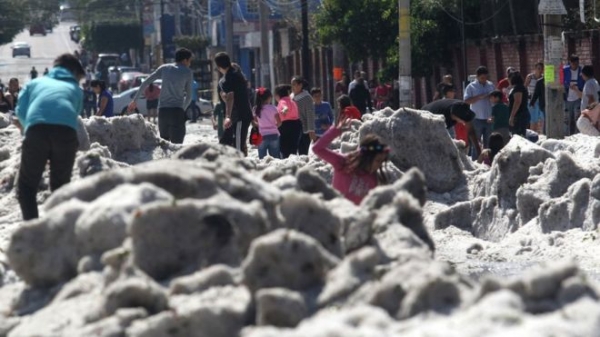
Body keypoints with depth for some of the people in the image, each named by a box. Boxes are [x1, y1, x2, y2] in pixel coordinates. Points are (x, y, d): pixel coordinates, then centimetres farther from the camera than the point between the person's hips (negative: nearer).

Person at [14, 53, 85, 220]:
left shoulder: (35, 83, 32)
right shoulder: (75, 89, 33)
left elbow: (21, 111, 17)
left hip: (37, 130, -1)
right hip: (66, 131, 1)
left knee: (27, 186, 8)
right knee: (60, 186, 17)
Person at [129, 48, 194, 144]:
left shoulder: (164, 68, 14)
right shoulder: (187, 72, 7)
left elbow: (146, 82, 10)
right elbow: (189, 96, 10)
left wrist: (134, 100, 14)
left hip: (162, 110, 4)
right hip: (177, 110, -4)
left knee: (163, 141, 16)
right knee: (176, 144, -9)